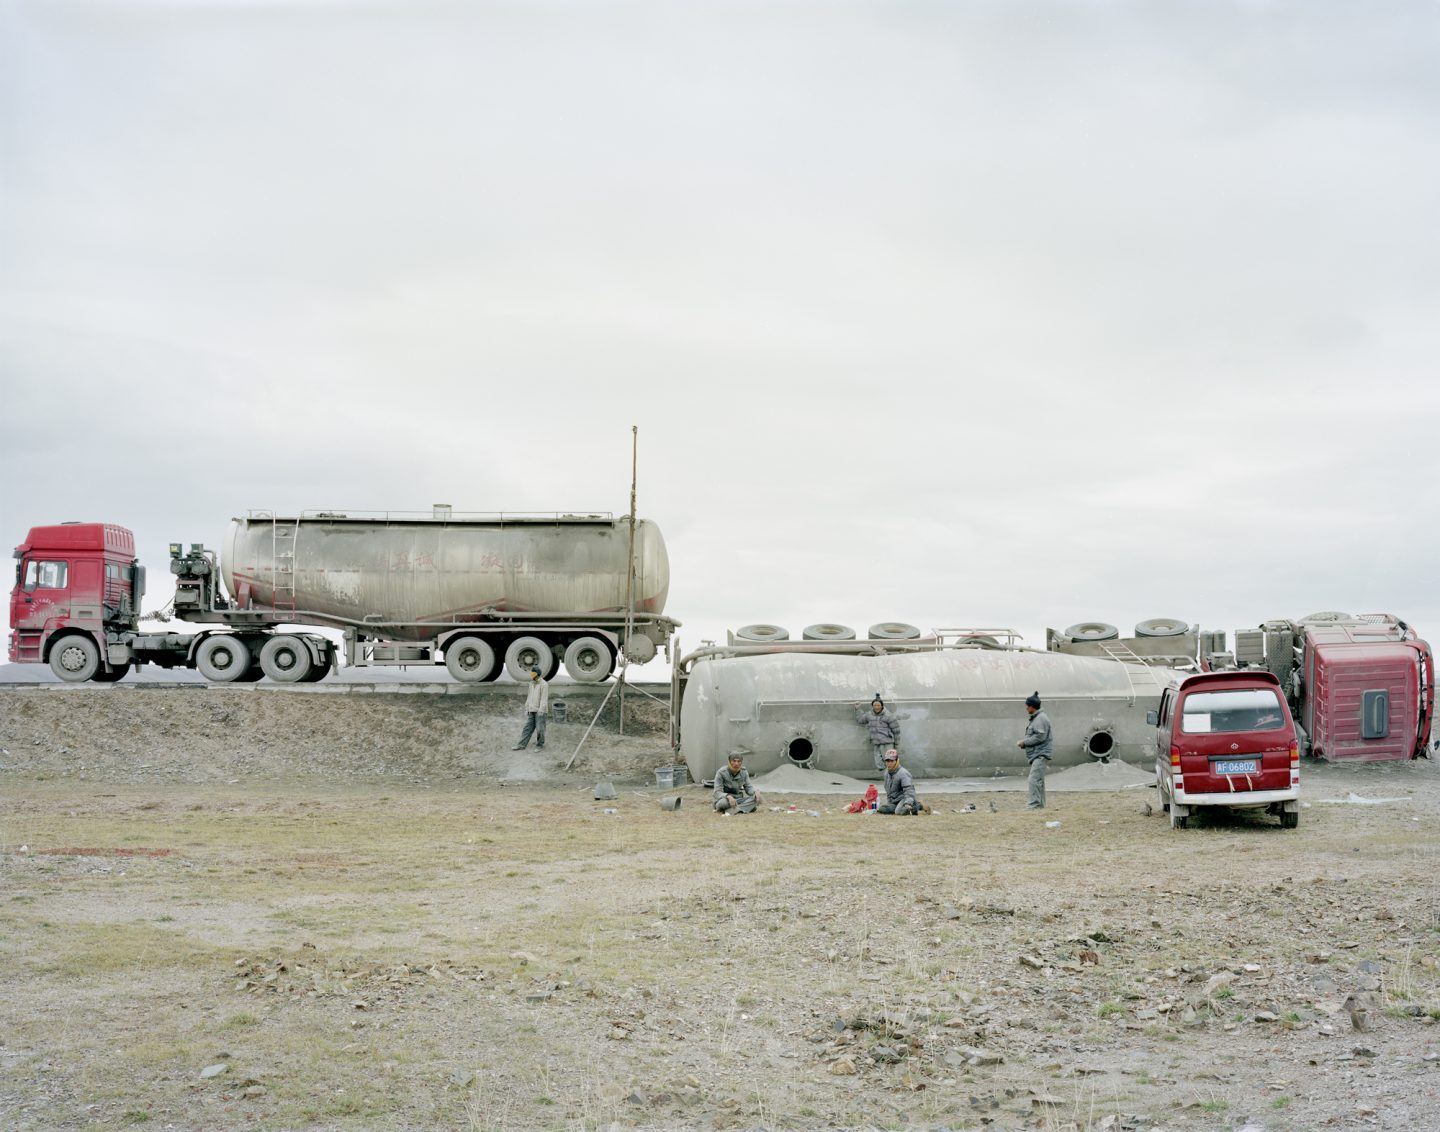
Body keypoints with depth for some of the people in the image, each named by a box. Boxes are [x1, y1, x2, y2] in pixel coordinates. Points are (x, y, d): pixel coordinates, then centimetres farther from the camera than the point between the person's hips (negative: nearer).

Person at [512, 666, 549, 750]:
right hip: (532, 711, 7)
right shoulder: (532, 684, 12)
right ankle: (521, 745, 6)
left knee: (539, 729, -2)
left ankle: (540, 745, 11)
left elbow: (544, 699, -18)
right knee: (528, 728, 6)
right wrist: (526, 709, 14)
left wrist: (541, 711, -23)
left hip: (540, 711, -7)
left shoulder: (544, 684, -13)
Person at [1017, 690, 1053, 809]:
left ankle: (1035, 804, -19)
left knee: (1034, 779, -17)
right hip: (1036, 755, 11)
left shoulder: (1041, 718, -14)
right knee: (1038, 780, 16)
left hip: (1041, 754, -11)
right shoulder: (1034, 718, 18)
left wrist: (1025, 742, -14)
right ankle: (1040, 803, 23)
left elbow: (1040, 736, -21)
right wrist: (1024, 744, 10)